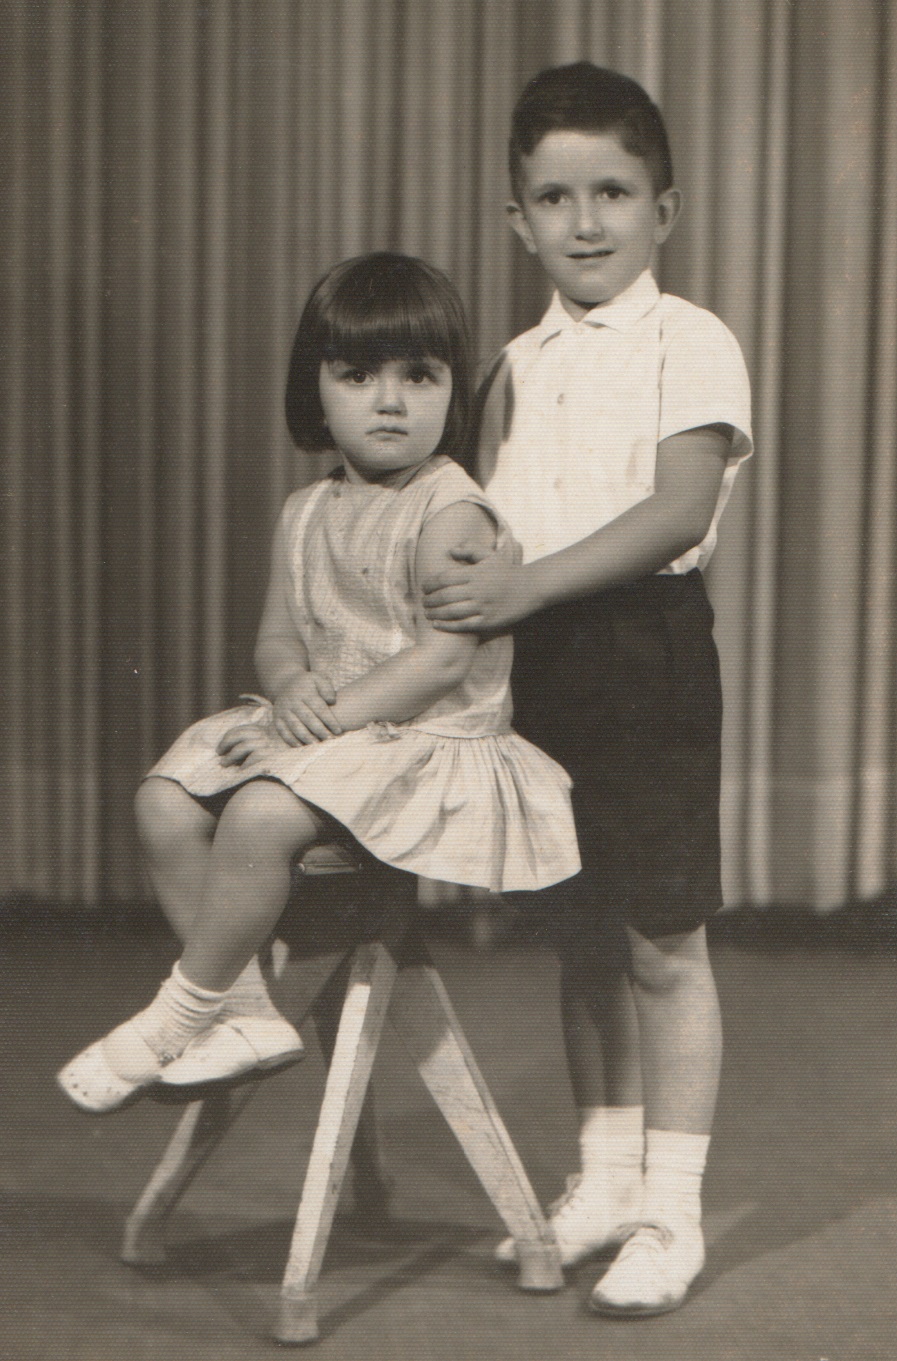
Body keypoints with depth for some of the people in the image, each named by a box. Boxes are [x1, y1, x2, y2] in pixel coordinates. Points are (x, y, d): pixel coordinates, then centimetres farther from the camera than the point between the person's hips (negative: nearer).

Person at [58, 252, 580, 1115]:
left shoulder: (452, 512, -11)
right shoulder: (307, 515, 12)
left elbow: (443, 660, -19)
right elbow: (277, 634, 13)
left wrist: (327, 716, -21)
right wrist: (291, 686, -11)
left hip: (429, 740, -8)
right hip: (316, 731, 8)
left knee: (260, 814, -30)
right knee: (165, 801, -10)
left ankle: (181, 1013, -10)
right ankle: (245, 1012, -3)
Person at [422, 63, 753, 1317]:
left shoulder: (692, 344, -6)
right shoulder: (521, 365, 13)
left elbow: (677, 512, -17)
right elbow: (488, 517, 15)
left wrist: (531, 583, -25)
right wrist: (473, 576, -6)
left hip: (648, 648, -6)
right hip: (541, 656, 6)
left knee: (662, 940, -2)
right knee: (582, 932, 13)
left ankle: (671, 1210, 8)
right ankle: (604, 1180, 26)